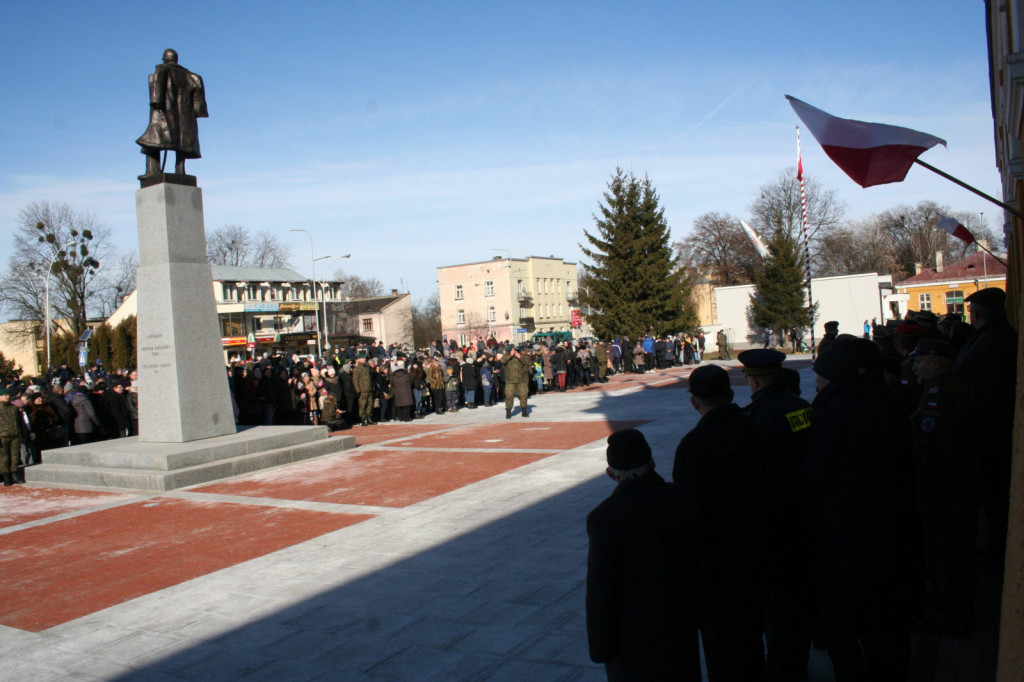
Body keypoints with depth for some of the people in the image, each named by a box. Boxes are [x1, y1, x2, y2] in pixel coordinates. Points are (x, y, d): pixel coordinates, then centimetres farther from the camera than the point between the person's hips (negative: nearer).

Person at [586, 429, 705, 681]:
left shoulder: (605, 517, -23)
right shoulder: (683, 499, -8)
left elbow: (600, 593, -18)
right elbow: (699, 564, 3)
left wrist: (600, 647, -7)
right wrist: (694, 616, 16)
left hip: (631, 638, -4)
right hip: (680, 629, 5)